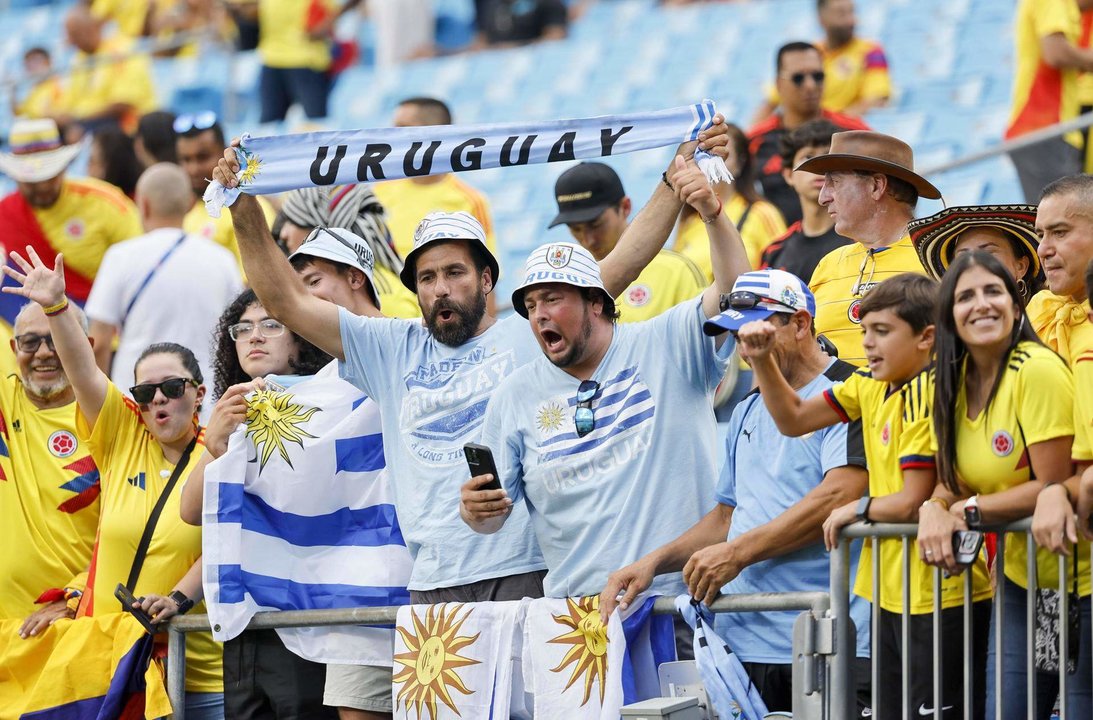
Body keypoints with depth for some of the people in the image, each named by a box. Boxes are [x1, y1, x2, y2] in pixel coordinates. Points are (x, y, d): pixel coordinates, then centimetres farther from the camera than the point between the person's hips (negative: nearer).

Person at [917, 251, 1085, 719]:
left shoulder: (1037, 370, -19)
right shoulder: (954, 382, 3)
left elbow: (1053, 487, -20)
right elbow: (952, 484, 10)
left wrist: (965, 511, -14)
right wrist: (935, 511, -13)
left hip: (1076, 575, -7)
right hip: (1020, 578, 7)